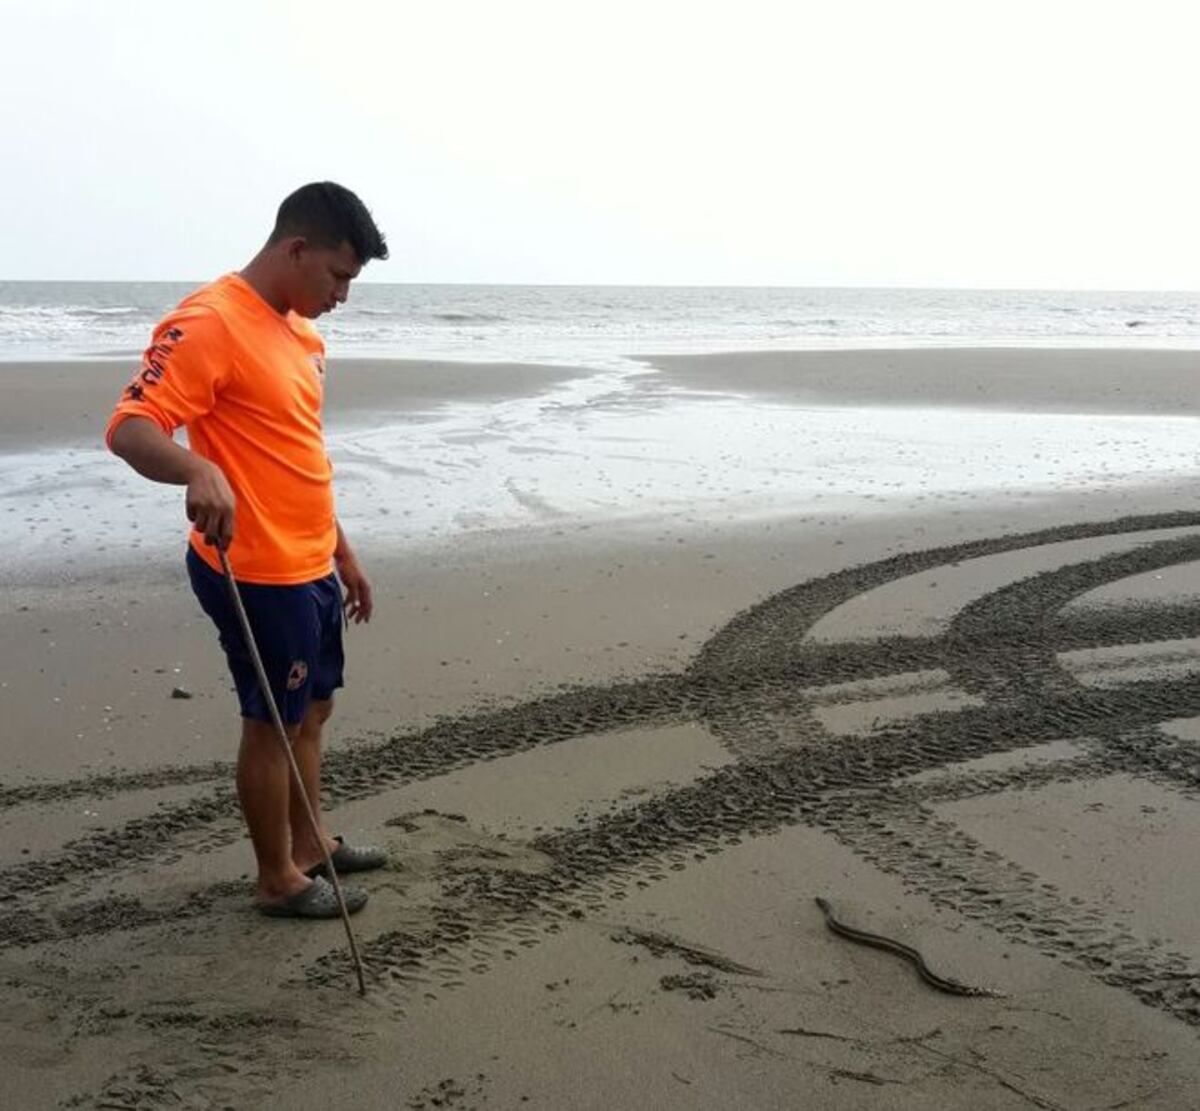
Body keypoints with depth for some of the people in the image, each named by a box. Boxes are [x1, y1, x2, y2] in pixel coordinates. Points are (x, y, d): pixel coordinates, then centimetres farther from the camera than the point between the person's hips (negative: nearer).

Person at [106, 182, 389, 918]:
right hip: (255, 574, -9)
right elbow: (130, 428, -26)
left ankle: (309, 844, 36)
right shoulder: (209, 324, -17)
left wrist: (342, 553, 22)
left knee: (313, 710, 19)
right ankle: (278, 878, 20)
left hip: (309, 568, 9)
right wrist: (200, 470, -47)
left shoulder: (299, 331, 12)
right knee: (273, 724, 4)